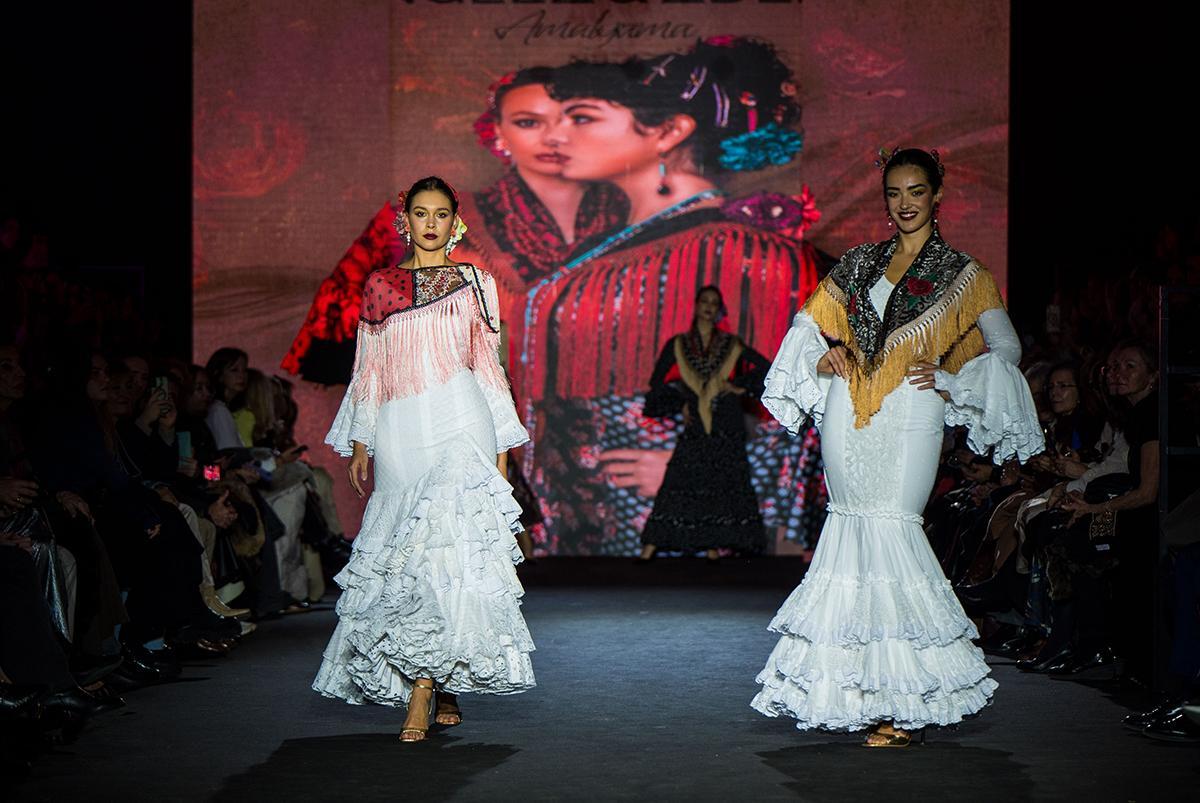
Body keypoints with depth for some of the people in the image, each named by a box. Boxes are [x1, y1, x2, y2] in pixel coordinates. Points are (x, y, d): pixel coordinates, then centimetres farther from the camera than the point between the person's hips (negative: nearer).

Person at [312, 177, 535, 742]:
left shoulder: (473, 283, 11)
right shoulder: (379, 286, 14)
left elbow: (488, 366, 11)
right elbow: (370, 370, 16)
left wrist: (501, 446, 6)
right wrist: (360, 445, 11)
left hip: (458, 423, -2)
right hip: (400, 431, 2)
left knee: (446, 542, -15)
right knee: (406, 553, 0)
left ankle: (423, 690, -15)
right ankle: (444, 689, 10)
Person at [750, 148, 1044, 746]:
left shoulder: (962, 274, 9)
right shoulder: (860, 262, 17)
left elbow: (1006, 347, 6)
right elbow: (809, 323, 23)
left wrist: (947, 378, -7)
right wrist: (825, 359, 3)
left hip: (910, 414, -4)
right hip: (848, 411, 4)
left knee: (889, 528, -14)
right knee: (853, 526, -1)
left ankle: (901, 699, -8)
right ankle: (870, 691, 7)